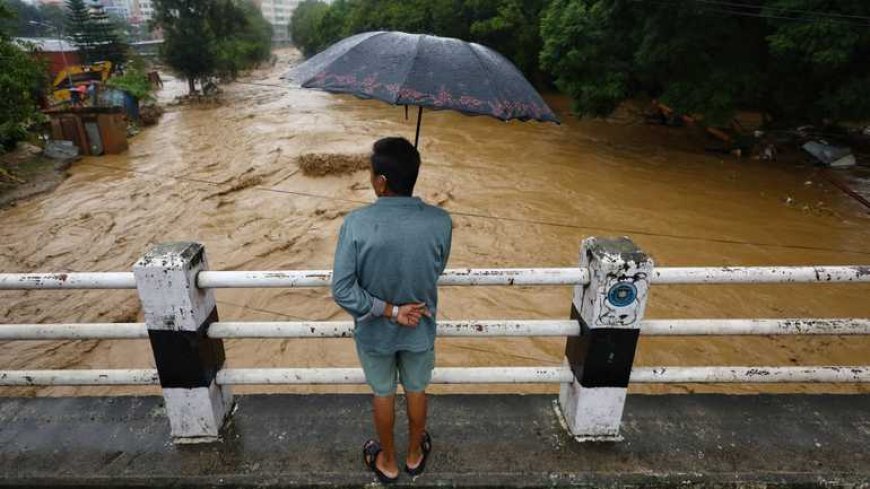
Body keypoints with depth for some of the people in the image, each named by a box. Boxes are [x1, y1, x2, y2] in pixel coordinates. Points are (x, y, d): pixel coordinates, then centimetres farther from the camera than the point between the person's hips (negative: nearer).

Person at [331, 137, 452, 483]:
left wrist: (389, 310, -15)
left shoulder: (357, 223, -26)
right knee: (416, 390, 27)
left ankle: (388, 461, 48)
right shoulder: (440, 221, -21)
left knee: (383, 394, 25)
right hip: (420, 329, 1)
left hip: (374, 331, -1)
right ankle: (415, 454, 51)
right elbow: (436, 270, -4)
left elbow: (342, 290, -24)